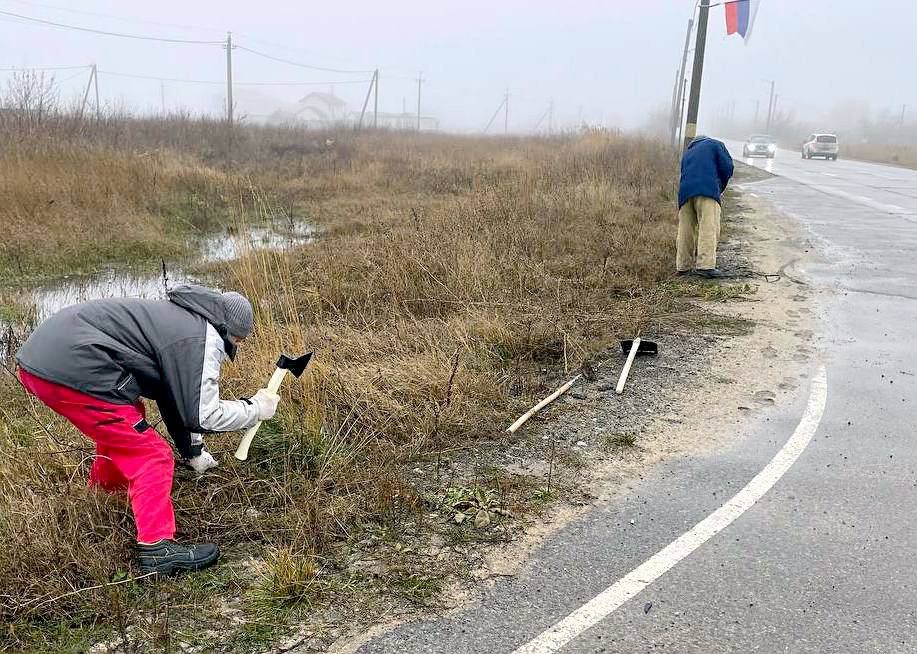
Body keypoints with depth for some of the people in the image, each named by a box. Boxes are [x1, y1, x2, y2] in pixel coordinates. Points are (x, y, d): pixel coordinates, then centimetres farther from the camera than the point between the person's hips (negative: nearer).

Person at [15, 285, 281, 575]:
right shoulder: (204, 339, -6)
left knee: (120, 427, 32)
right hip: (72, 373, -10)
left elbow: (175, 397, 32)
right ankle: (157, 549, -2)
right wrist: (256, 409, 8)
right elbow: (203, 416, -6)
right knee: (152, 458, -2)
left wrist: (193, 450, 37)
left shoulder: (178, 319, 23)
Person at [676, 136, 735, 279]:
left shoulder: (687, 153, 36)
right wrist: (720, 187, 24)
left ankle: (683, 266, 12)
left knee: (686, 231, 8)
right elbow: (727, 167, 8)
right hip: (707, 191, -5)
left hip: (685, 191, 5)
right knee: (709, 228, -11)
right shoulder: (715, 144, 22)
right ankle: (705, 265, -23)